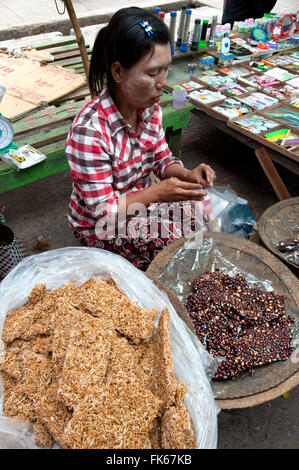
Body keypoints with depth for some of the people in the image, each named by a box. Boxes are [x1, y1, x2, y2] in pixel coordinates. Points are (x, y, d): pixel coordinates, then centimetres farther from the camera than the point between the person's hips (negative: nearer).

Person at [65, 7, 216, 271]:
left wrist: (187, 174, -17)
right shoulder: (90, 131, -30)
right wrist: (156, 193, -34)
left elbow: (163, 160, 4)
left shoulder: (150, 106, -8)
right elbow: (101, 212, -24)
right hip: (100, 228, -6)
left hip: (140, 203, 7)